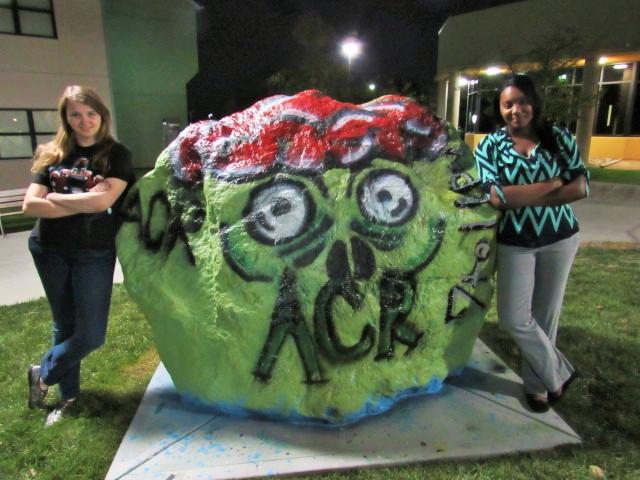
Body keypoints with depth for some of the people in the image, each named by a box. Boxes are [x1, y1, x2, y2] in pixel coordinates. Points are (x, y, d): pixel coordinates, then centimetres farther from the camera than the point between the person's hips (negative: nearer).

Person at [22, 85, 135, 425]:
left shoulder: (116, 155, -3)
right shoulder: (52, 155, 5)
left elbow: (103, 200, -18)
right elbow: (30, 205, -6)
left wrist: (54, 197, -7)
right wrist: (84, 203, -15)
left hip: (95, 254, -2)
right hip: (50, 252, 3)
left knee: (91, 335, -2)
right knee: (64, 327, 14)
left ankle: (43, 375, 27)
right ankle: (68, 395, 34)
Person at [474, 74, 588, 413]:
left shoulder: (559, 138, 1)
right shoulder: (489, 146, -5)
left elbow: (580, 187, -9)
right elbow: (498, 197, -18)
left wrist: (522, 197, -19)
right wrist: (554, 183, -13)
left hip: (560, 238, 1)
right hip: (515, 242, -1)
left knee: (545, 314, 11)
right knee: (514, 318, -4)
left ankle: (537, 382, 31)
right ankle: (559, 373, 21)